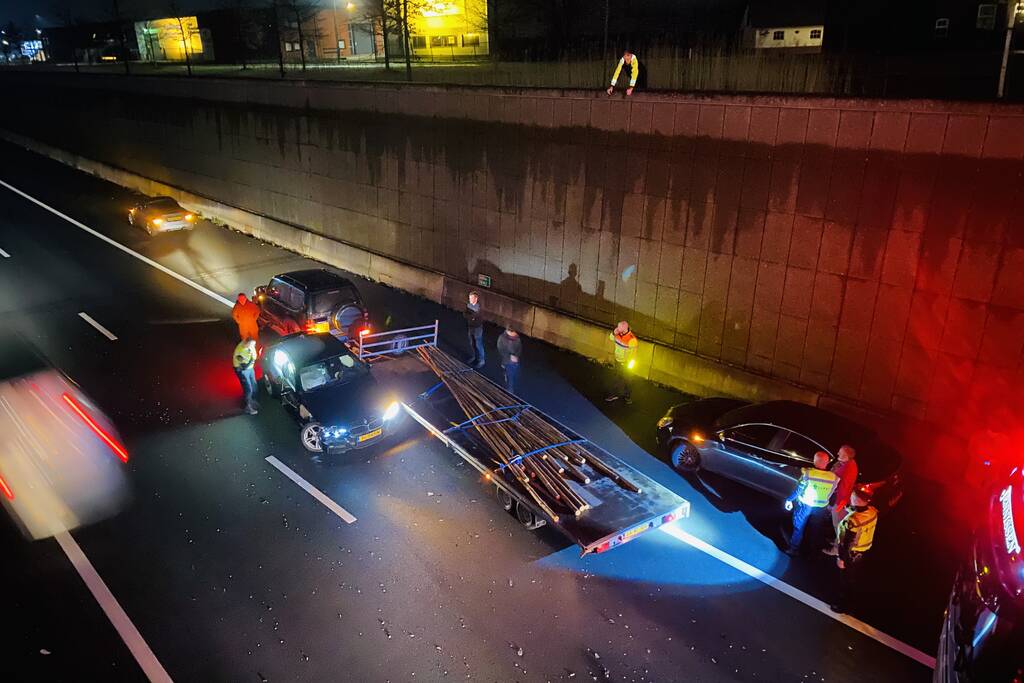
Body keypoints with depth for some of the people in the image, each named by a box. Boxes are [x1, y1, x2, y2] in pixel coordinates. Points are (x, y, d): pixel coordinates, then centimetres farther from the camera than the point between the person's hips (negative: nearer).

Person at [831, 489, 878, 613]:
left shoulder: (852, 520, -38)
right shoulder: (873, 512, -18)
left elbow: (846, 542, -28)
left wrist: (841, 558, -14)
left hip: (851, 555, -6)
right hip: (863, 552, 6)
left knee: (846, 580, 16)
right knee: (855, 577, 29)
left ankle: (842, 604, 35)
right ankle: (852, 595, 51)